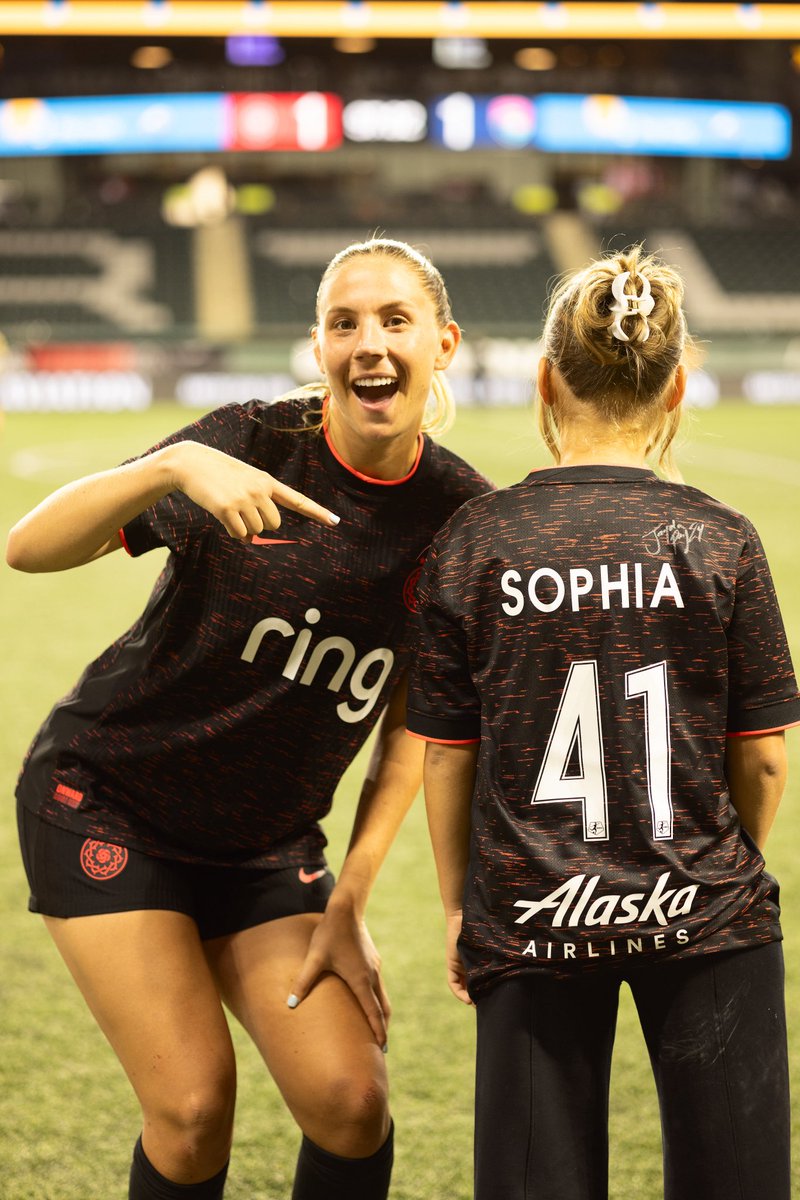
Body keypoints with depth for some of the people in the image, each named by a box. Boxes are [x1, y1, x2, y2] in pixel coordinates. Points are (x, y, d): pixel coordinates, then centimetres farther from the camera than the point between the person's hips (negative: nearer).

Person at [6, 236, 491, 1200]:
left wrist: (348, 902, -3)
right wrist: (177, 466, -43)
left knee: (350, 1103, -8)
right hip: (107, 807, -3)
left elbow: (414, 723, 2)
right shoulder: (253, 448, -17)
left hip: (268, 847, 4)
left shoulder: (460, 515, -7)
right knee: (193, 1106, -12)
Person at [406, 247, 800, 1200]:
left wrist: (458, 904, 14)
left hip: (529, 918, 1)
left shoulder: (472, 541, -4)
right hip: (699, 910, 0)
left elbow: (445, 755, 1)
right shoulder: (720, 541, -6)